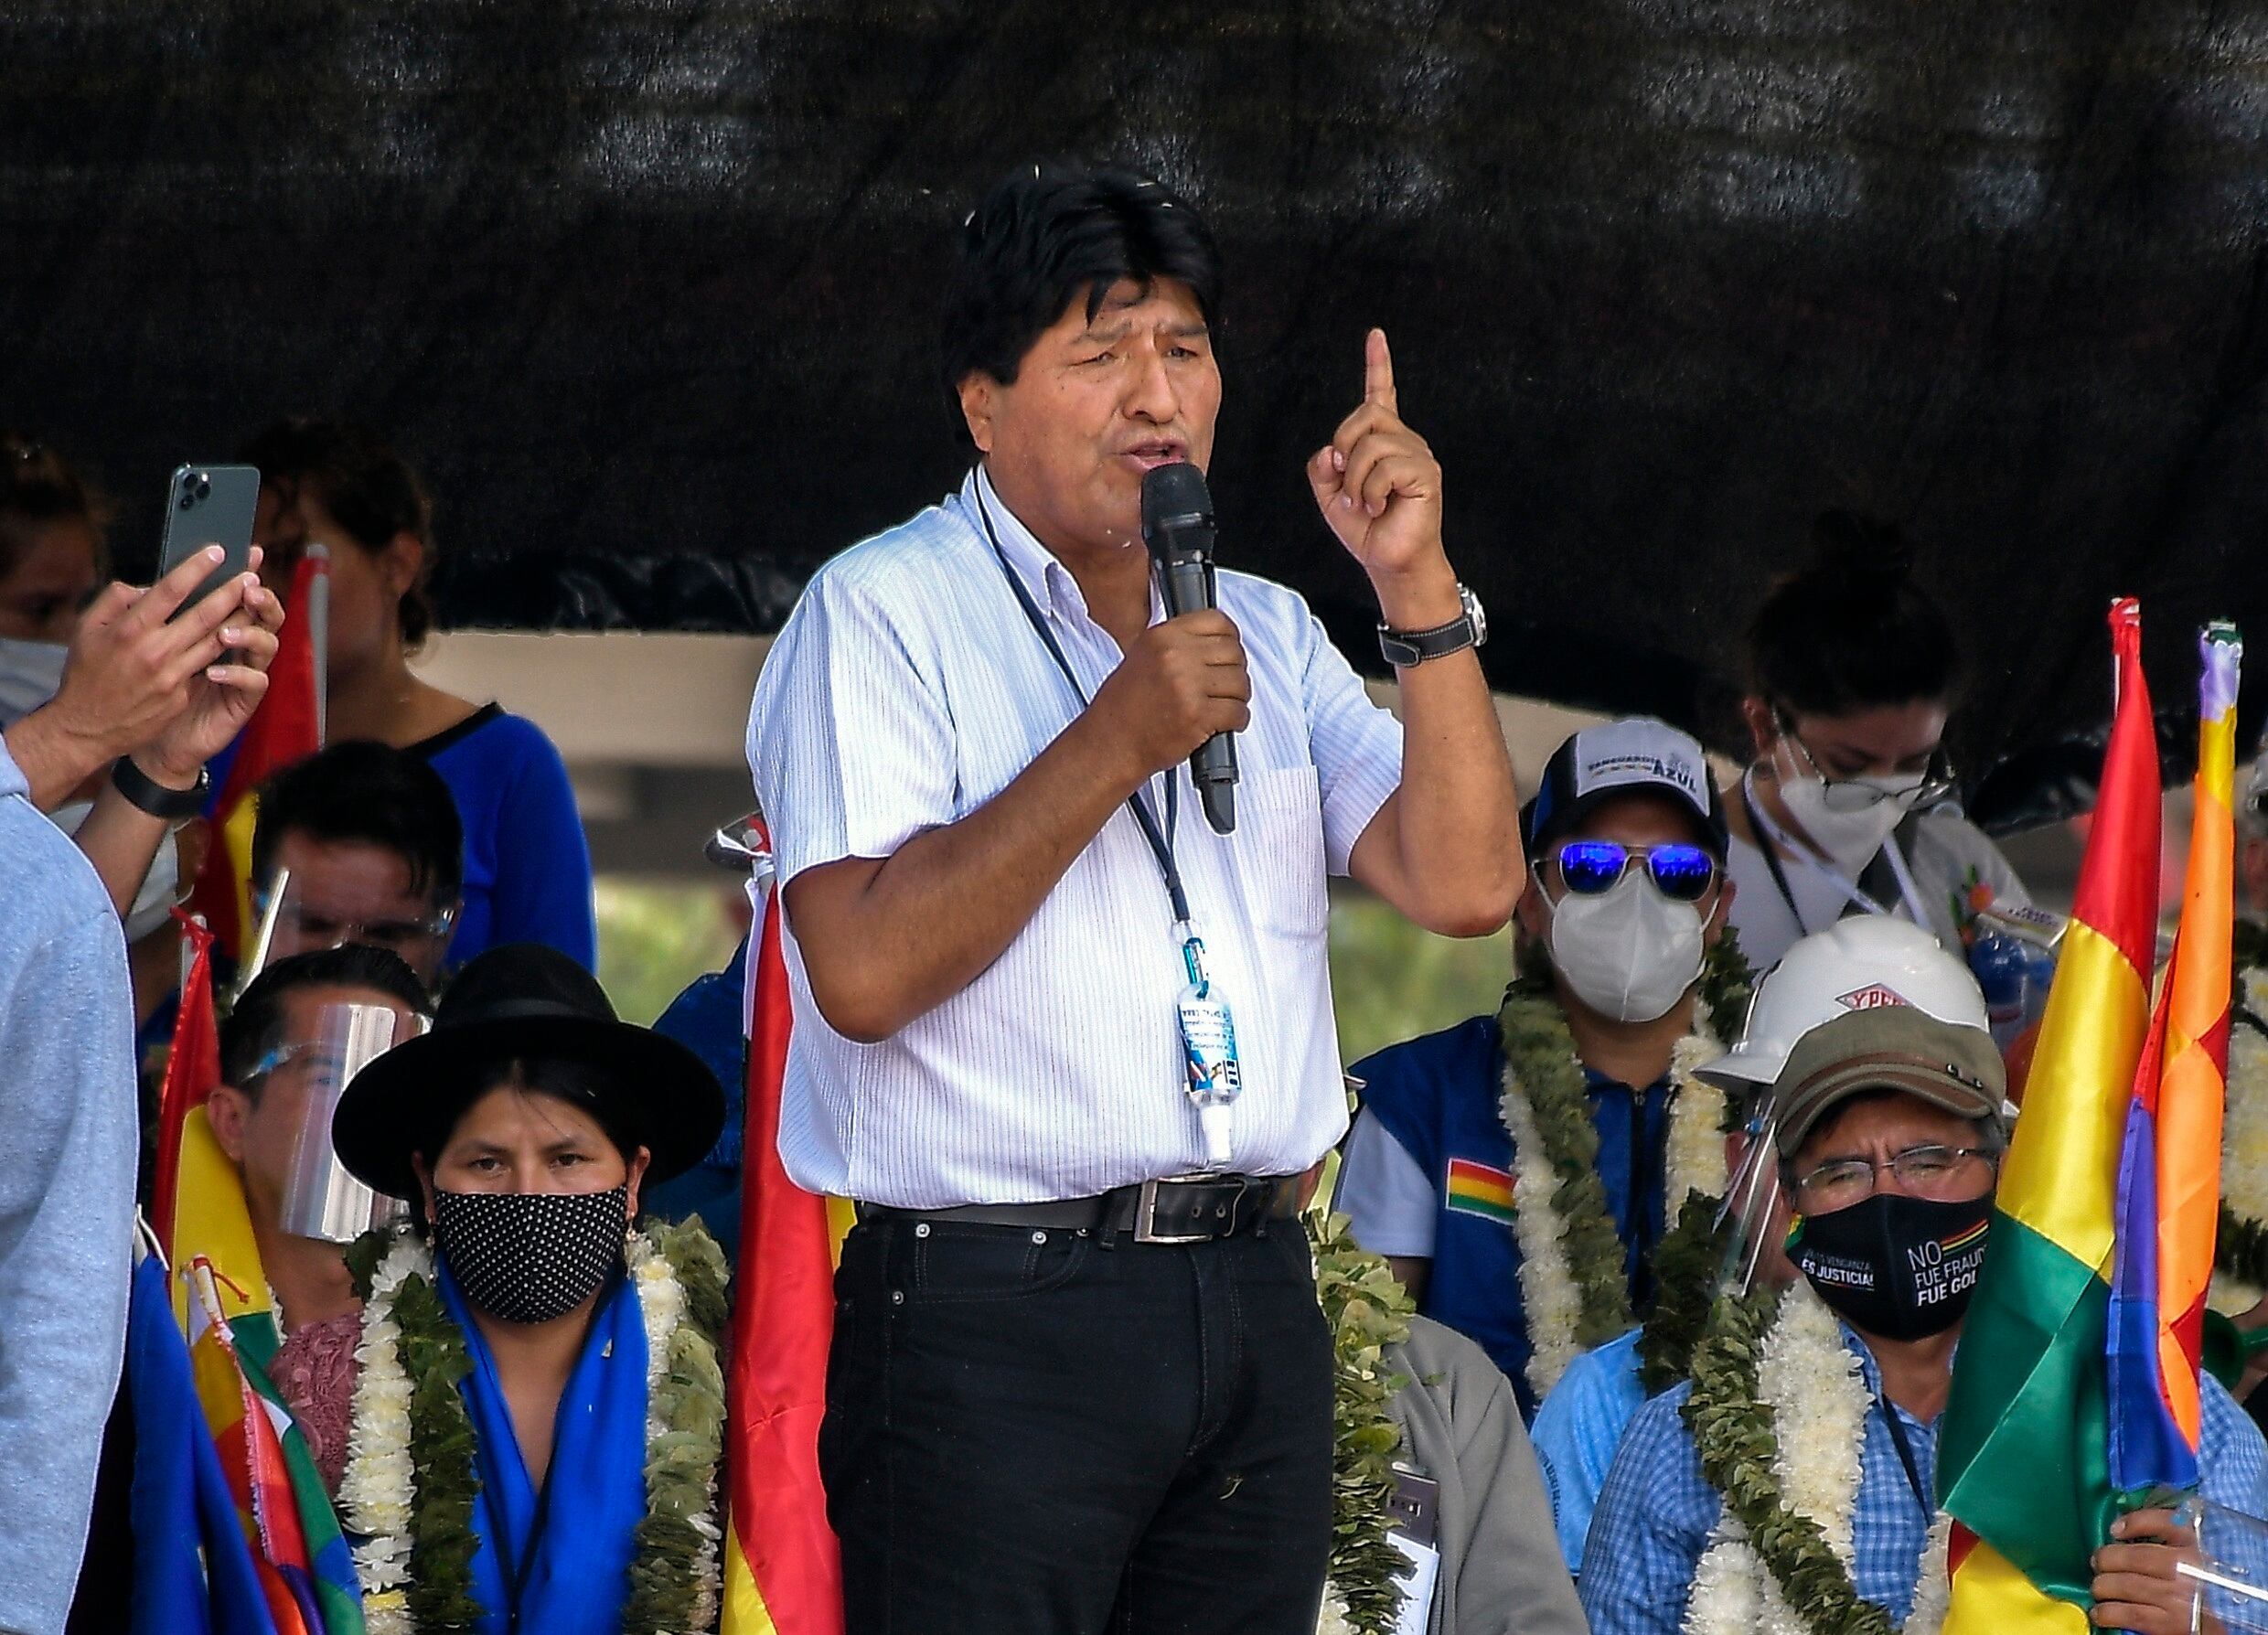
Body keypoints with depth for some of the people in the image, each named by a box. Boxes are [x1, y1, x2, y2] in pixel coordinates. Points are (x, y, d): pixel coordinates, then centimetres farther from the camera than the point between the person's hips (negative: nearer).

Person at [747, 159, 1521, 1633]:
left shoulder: (1263, 632, 18)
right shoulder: (882, 613, -2)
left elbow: (1466, 887, 7)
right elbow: (865, 972, -15)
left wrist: (1418, 590, -2)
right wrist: (1115, 745, -16)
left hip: (1256, 1307, 6)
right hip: (995, 1318, -6)